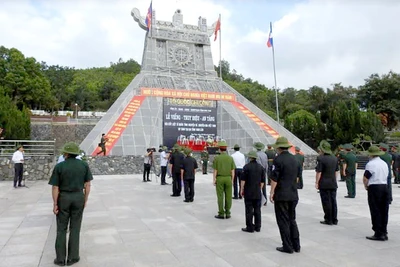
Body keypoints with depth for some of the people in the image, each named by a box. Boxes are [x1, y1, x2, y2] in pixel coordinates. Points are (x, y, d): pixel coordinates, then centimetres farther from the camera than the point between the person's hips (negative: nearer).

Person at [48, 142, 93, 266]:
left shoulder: (59, 166, -11)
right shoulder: (84, 165, -5)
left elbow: (55, 187, -11)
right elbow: (87, 184, -3)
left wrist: (55, 204, -3)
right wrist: (85, 200, 7)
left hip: (63, 198, -1)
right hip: (78, 198, 1)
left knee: (61, 229, 11)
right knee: (75, 228, 9)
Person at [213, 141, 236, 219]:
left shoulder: (216, 158, -6)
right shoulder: (230, 158, 0)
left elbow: (215, 171, -6)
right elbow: (233, 171, 0)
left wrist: (214, 180, 0)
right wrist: (232, 180, 8)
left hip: (219, 178, -2)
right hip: (228, 178, 2)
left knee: (220, 196, 4)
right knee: (228, 196, 8)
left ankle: (221, 214, 7)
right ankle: (227, 213, 12)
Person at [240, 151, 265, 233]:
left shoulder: (247, 166, -10)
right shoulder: (261, 167, 6)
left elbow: (243, 180, -11)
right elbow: (262, 181, 10)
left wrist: (242, 190, -3)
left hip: (248, 192, -5)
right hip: (258, 193, 5)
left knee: (249, 210, 2)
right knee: (257, 210, 11)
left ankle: (250, 227, 7)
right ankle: (257, 227, 18)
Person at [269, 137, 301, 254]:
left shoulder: (278, 159, -15)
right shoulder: (294, 159, 7)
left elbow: (274, 178, -16)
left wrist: (272, 193, -9)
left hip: (281, 195, -7)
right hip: (293, 195, 7)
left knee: (283, 221, 4)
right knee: (292, 220, 18)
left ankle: (288, 247, 10)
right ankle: (296, 245, 23)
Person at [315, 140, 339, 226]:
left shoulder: (321, 158, -15)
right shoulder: (335, 158, 7)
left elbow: (318, 172, -16)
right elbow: (337, 171, 13)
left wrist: (316, 182, -9)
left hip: (324, 184, -6)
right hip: (333, 184, 6)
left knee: (326, 202, 1)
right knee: (333, 201, 12)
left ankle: (328, 220, 8)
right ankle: (334, 220, 19)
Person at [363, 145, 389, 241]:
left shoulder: (371, 164, -12)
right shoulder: (385, 163, 12)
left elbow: (365, 178, -14)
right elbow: (386, 176, 12)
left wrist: (366, 186, 6)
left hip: (374, 188, -7)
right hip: (385, 187, 7)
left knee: (376, 212, -1)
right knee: (384, 211, 11)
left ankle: (378, 234, 1)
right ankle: (384, 233, 18)